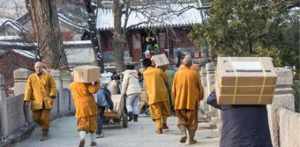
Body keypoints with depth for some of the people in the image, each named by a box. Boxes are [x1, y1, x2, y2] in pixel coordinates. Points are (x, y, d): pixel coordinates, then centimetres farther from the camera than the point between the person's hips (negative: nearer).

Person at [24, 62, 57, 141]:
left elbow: (53, 86, -1)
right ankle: (45, 127, 33)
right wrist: (27, 100, -9)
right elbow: (28, 89, -3)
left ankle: (45, 134, 8)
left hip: (46, 101, -2)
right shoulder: (31, 77, 1)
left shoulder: (48, 76, -2)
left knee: (45, 118, -5)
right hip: (36, 101, 2)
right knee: (36, 118, 4)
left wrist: (52, 95, -14)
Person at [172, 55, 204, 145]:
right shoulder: (194, 74, -6)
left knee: (181, 120, 14)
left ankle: (185, 134, -6)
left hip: (180, 101, 1)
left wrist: (175, 98, 16)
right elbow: (200, 87, 0)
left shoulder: (178, 73, -3)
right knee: (192, 120, 10)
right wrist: (200, 97, 16)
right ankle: (190, 139, 9)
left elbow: (174, 89, 1)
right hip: (192, 101, -1)